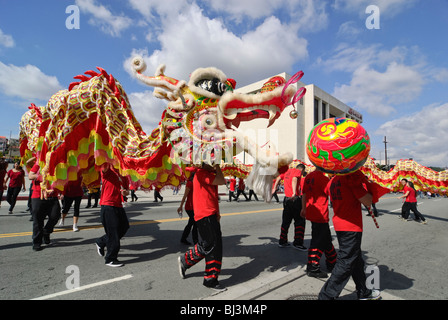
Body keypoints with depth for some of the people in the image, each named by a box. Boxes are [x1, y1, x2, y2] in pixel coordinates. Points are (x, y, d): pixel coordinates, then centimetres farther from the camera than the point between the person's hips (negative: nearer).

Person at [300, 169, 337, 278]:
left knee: (326, 239, 22)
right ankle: (312, 268, 10)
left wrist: (304, 208, 21)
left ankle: (332, 263, 38)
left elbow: (304, 193, 14)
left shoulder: (308, 176, 8)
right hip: (320, 214, -9)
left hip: (311, 212, 9)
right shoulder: (322, 177, -18)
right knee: (318, 241, 1)